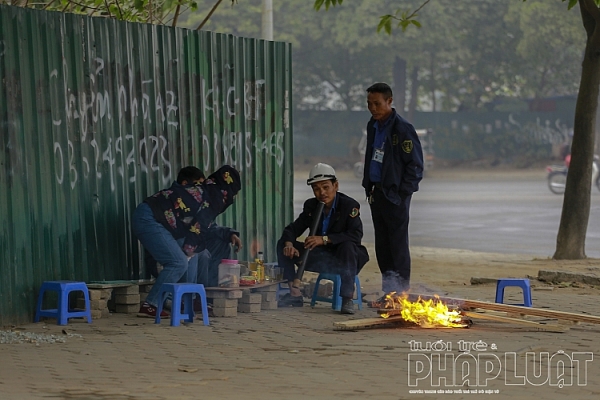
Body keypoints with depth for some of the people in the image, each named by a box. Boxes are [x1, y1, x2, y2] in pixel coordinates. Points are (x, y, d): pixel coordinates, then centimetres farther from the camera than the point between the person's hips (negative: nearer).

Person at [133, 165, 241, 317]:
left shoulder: (205, 191, 20)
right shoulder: (213, 199, -8)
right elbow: (198, 231, -8)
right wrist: (188, 252, 4)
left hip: (153, 219, 10)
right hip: (149, 220, -10)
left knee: (189, 257, 14)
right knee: (178, 263, -13)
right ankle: (150, 306, -13)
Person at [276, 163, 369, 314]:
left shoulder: (349, 205, -15)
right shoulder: (311, 205, 3)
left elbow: (356, 234, -29)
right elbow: (293, 229, 2)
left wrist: (325, 239, -36)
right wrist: (289, 244, -24)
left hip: (344, 259, -5)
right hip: (321, 259, 5)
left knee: (348, 246, -39)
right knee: (283, 244, -6)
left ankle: (348, 300, -32)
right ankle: (295, 295, -5)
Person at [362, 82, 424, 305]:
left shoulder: (402, 129, -12)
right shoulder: (373, 127, 13)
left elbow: (415, 165, -12)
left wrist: (402, 193, -14)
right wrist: (369, 187, 14)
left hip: (395, 195, -8)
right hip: (377, 193, 8)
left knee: (398, 245, -4)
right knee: (382, 245, 11)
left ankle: (401, 293, 1)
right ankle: (389, 292, 17)